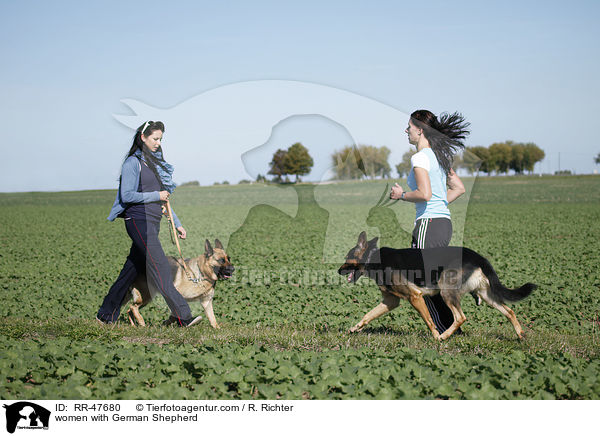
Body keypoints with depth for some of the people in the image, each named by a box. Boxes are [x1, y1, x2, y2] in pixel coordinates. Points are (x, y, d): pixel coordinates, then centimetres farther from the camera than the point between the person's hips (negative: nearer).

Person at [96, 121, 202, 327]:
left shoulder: (156, 162, 19)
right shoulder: (133, 162, -6)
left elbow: (163, 199, 22)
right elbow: (126, 195, -13)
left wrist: (177, 224, 19)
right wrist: (155, 196, -11)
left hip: (153, 221, 9)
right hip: (138, 220, -9)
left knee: (133, 268, 8)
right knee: (160, 267, -13)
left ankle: (106, 314, 15)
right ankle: (182, 316, -17)